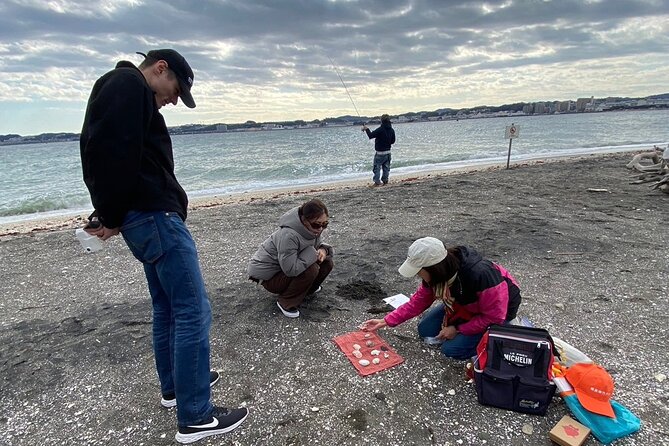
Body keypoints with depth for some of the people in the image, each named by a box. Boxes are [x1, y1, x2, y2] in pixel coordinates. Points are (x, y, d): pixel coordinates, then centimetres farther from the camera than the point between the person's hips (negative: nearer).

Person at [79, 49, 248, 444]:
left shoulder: (123, 91, 25)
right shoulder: (128, 85, -7)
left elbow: (103, 154, 20)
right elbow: (116, 155, -20)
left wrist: (108, 215, 8)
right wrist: (112, 217, -12)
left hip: (144, 217, 11)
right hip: (154, 216, -11)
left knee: (168, 306, 18)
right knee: (193, 311, -7)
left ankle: (175, 386, 33)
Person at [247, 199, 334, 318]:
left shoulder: (314, 228, -11)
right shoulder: (288, 235, -36)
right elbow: (291, 269, -38)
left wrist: (323, 250, -18)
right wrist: (312, 253, -29)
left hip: (289, 267, 8)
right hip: (268, 276, -8)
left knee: (327, 262, -8)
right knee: (311, 269, -31)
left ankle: (307, 289, 16)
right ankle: (286, 303, -10)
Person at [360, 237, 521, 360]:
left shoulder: (478, 274, -41)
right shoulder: (439, 273, -20)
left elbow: (494, 316, -28)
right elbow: (419, 301, -8)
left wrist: (458, 329, -23)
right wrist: (386, 321, -12)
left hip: (499, 310, -6)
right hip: (465, 302, 6)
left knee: (451, 349, -15)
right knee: (425, 331, 0)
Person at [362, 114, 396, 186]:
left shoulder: (380, 129, -19)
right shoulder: (392, 130, 2)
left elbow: (371, 135, -15)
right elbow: (393, 141, 11)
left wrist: (366, 129, -1)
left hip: (380, 153, -6)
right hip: (388, 152, 6)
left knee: (377, 167, 1)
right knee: (386, 167, 13)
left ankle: (377, 181, -2)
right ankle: (385, 180, 16)